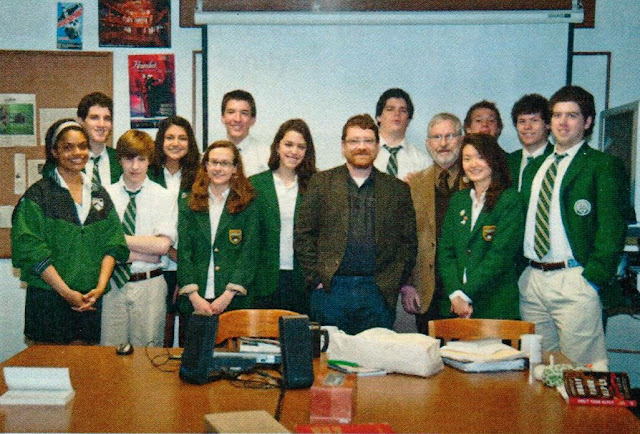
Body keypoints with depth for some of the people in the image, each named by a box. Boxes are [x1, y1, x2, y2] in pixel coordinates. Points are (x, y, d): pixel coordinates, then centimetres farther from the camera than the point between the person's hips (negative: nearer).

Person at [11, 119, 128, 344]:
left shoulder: (99, 195, 12)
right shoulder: (38, 195, -2)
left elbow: (113, 243, 6)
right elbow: (32, 250, -10)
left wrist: (100, 287, -8)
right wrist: (67, 292, -14)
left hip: (90, 300, 4)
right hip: (47, 298, -4)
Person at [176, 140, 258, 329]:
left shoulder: (248, 205, 4)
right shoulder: (189, 204, 9)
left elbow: (249, 254, -2)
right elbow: (183, 252, 3)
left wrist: (228, 295, -12)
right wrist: (194, 296, -9)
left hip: (233, 301, -1)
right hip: (193, 301, 2)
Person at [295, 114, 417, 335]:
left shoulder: (397, 189, 10)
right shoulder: (321, 182, 8)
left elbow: (408, 242, 9)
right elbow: (303, 235, 5)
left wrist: (392, 283, 0)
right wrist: (315, 278, -3)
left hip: (378, 293, 1)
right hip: (329, 290, 0)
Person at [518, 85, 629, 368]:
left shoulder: (603, 165, -2)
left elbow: (612, 230, -9)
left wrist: (592, 278, -16)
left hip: (575, 281, -5)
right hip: (531, 280, 6)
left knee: (582, 367, -2)